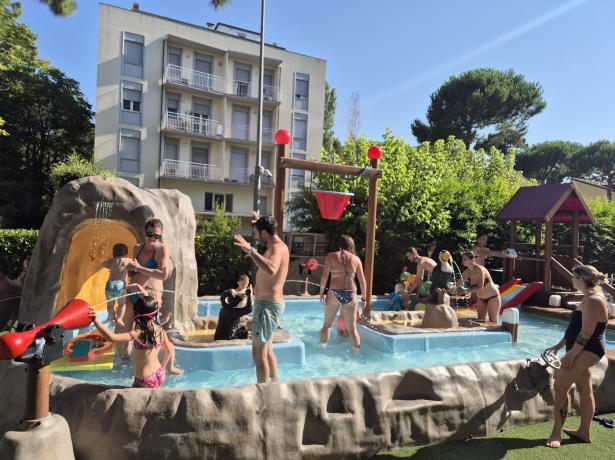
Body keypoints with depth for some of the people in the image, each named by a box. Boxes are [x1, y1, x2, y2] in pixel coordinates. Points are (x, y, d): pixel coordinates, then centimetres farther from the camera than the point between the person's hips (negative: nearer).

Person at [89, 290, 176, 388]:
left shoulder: (138, 333, -22)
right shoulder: (160, 330, -3)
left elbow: (112, 337, -33)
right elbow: (169, 351, 11)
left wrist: (95, 320, -36)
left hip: (145, 381, -7)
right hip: (160, 375, 7)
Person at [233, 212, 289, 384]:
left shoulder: (277, 248, -20)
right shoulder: (276, 245, 10)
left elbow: (271, 270, -42)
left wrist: (250, 250, -46)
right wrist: (260, 221, 40)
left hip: (268, 305, -11)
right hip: (271, 303, 11)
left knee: (259, 352, -7)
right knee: (267, 350, 21)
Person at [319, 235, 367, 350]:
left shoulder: (331, 256, 2)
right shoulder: (356, 259, 6)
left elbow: (324, 276, -5)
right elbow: (362, 281, 6)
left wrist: (321, 292, 3)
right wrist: (363, 298, 14)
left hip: (334, 293, -1)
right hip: (351, 294, 2)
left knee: (327, 324, 15)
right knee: (352, 328, 11)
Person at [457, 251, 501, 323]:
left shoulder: (479, 269, -28)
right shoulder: (467, 272, -8)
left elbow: (480, 287, -35)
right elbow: (459, 283, -6)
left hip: (492, 297, -7)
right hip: (481, 298, 7)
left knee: (493, 322, 0)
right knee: (481, 321, 7)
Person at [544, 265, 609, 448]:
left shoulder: (593, 301, -20)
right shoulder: (590, 298, 14)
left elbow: (587, 332, -24)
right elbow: (575, 328, 20)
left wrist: (571, 354, -20)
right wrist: (558, 346, 22)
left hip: (587, 351, -10)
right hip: (584, 350, 10)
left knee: (560, 386, -9)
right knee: (585, 389, 16)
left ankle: (556, 432, -2)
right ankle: (584, 432, 27)